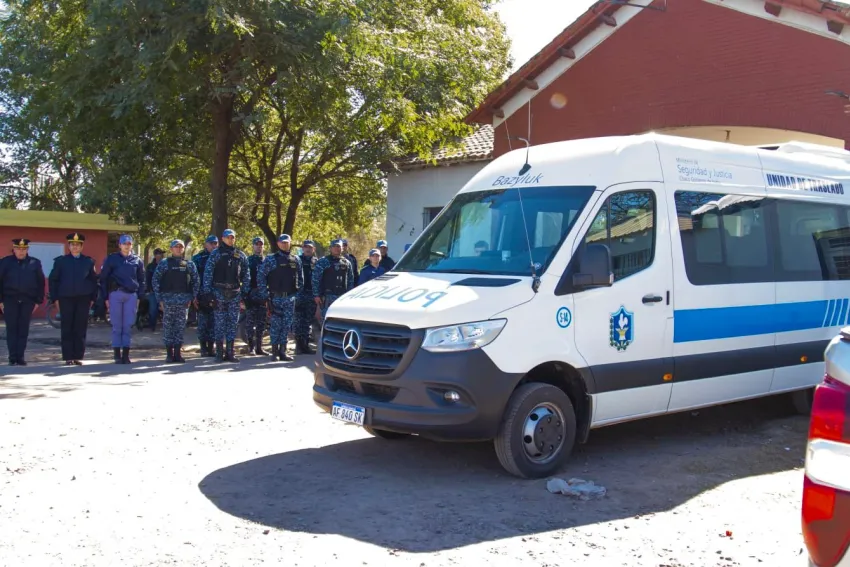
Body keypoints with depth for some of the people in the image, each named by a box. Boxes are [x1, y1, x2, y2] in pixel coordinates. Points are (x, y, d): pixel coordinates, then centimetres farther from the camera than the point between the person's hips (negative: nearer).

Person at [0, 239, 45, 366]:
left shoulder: (35, 263, 5)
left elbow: (41, 283, 8)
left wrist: (38, 301, 3)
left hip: (27, 301, 0)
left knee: (23, 329, 2)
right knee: (11, 329, 0)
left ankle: (20, 357, 6)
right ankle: (12, 357, 3)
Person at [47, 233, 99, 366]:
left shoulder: (88, 261, 9)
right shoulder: (61, 261, 7)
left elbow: (94, 280, 10)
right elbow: (52, 279, 7)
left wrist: (93, 298, 3)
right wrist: (54, 298, 0)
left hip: (83, 299, 0)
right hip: (66, 298, 0)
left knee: (81, 328, 1)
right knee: (67, 328, 0)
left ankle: (78, 356, 7)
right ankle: (68, 357, 5)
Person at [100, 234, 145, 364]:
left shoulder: (137, 260, 11)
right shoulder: (112, 259, 5)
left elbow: (142, 280, 15)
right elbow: (103, 278, 5)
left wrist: (139, 297, 6)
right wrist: (106, 297, 0)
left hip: (131, 295, 2)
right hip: (116, 294, -2)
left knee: (128, 325, 1)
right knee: (117, 325, 1)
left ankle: (126, 354, 4)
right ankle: (117, 354, 4)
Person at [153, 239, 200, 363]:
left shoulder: (190, 264, 11)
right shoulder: (164, 263, 5)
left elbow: (196, 281, 12)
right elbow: (155, 280, 2)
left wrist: (192, 297, 4)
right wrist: (160, 298, -3)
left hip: (184, 300, 2)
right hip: (168, 300, -2)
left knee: (181, 327, 2)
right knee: (168, 326, 0)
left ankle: (177, 353, 8)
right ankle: (169, 354, 5)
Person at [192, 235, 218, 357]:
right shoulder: (198, 258, 3)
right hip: (203, 295, -3)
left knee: (213, 322, 5)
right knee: (203, 321, 0)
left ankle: (210, 347, 11)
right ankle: (203, 348, 7)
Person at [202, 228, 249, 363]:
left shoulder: (241, 255, 11)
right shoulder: (216, 253, 0)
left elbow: (246, 274, 14)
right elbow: (207, 273, -4)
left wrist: (244, 291, 7)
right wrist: (207, 291, -10)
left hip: (235, 292, 4)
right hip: (219, 292, -4)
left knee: (233, 322, 5)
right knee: (220, 322, -2)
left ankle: (230, 352, 10)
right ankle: (219, 352, 3)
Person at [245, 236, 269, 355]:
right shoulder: (248, 260, 4)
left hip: (263, 295, 3)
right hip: (251, 295, -3)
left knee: (262, 322, 6)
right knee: (250, 321, -4)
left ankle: (259, 347, 12)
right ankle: (251, 346, 1)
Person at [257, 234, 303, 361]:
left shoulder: (296, 260, 9)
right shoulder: (271, 259, -2)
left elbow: (300, 277, 17)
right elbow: (260, 276, -3)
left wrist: (298, 291, 8)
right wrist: (265, 294, -7)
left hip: (290, 298, 4)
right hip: (276, 297, -4)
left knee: (287, 325, 6)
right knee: (276, 324, -2)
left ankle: (282, 351, 12)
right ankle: (274, 352, 5)